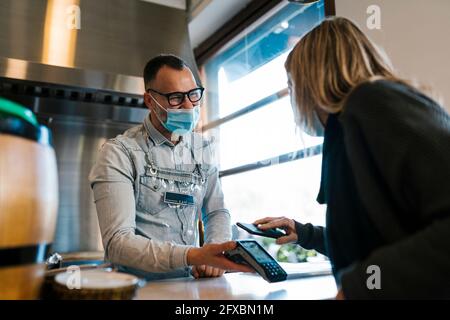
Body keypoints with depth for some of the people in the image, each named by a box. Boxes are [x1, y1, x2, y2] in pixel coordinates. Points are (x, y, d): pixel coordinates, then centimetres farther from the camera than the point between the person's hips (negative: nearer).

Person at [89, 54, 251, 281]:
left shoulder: (203, 149, 6)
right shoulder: (119, 153, -11)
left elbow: (217, 211, 9)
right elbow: (117, 241, -18)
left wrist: (213, 254, -11)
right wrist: (193, 256, -30)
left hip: (191, 281, 5)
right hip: (140, 285, -4)